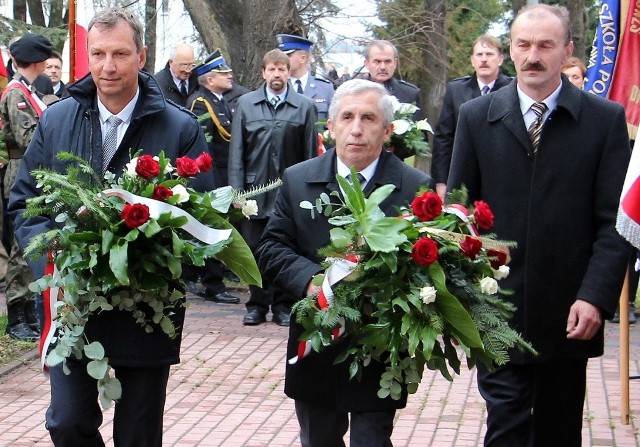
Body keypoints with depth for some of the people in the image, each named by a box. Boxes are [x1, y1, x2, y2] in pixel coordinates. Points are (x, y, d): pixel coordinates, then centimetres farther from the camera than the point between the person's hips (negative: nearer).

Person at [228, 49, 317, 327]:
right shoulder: (246, 104, 7)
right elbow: (237, 151, 6)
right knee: (254, 249, 5)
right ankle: (257, 304, 17)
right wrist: (237, 190, -1)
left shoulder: (304, 107, 3)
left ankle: (283, 305, 14)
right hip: (254, 188, 1)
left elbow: (310, 153, 3)